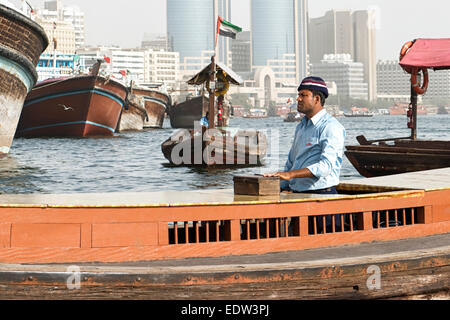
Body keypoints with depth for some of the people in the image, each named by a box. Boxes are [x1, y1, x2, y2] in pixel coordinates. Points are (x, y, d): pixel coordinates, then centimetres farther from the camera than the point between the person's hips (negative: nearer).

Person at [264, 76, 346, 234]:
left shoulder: (330, 127, -9)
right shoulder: (301, 126, 20)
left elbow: (326, 165, -22)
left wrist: (290, 174, -29)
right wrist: (283, 189, 14)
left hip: (321, 194, -8)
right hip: (297, 194, 8)